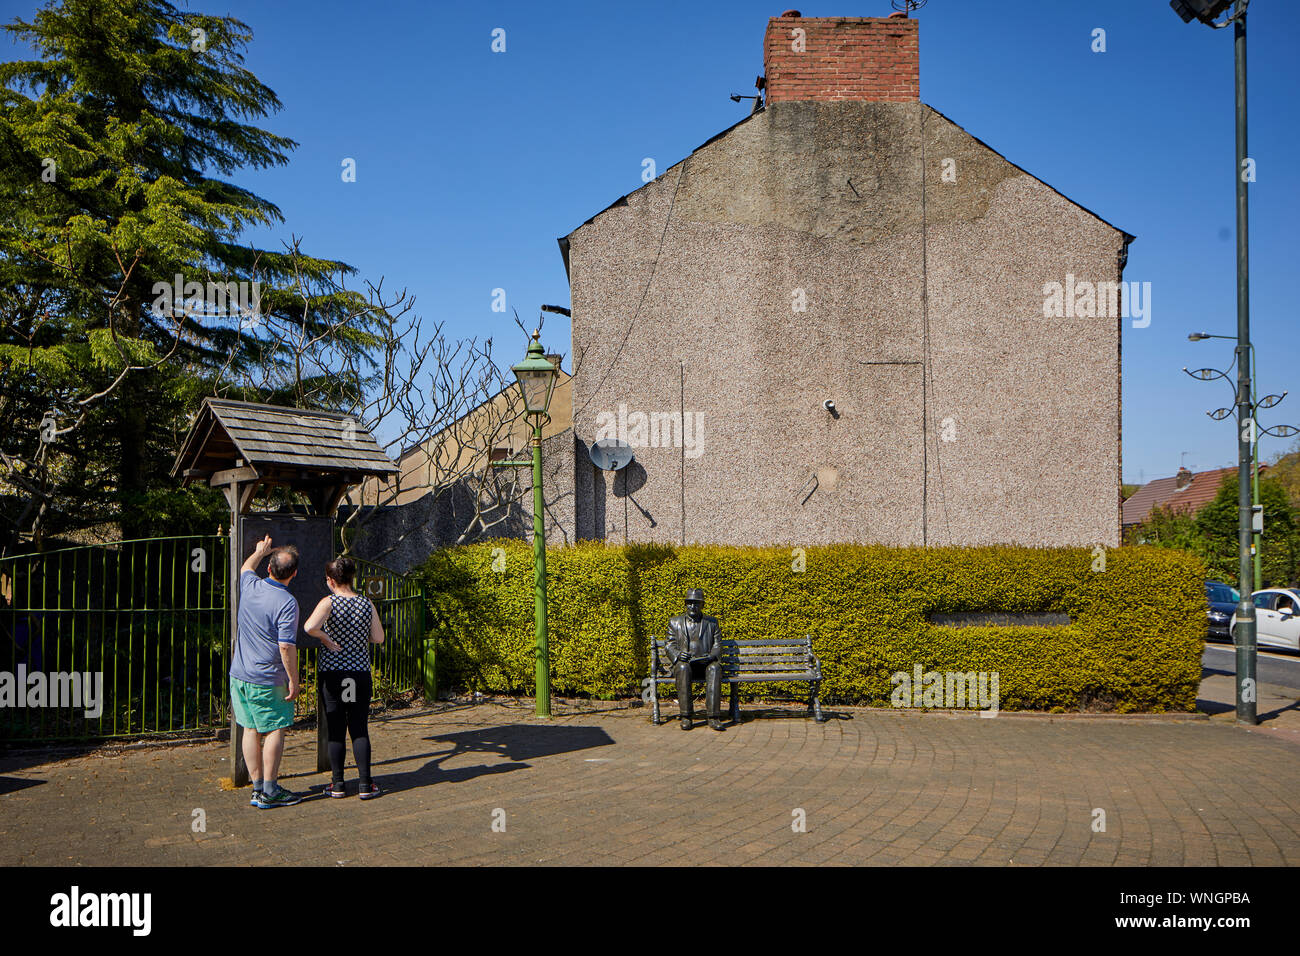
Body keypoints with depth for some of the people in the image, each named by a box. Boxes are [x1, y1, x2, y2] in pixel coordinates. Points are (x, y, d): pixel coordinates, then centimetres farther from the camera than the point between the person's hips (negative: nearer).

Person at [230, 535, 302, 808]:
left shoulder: (250, 586, 0)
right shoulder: (287, 602, -18)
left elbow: (246, 567, 26)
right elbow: (286, 646, -20)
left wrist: (260, 550, 44)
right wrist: (294, 680, -11)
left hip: (239, 674, 7)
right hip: (267, 680, -7)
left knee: (251, 731, 11)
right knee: (275, 731, 2)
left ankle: (257, 787, 18)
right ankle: (270, 792, 4)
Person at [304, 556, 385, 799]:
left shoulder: (329, 603, -9)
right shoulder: (367, 604, 0)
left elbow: (310, 627, -26)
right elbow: (378, 638, 1)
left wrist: (325, 637, -9)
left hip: (332, 672, -2)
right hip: (360, 672, 2)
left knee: (335, 730, 8)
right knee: (359, 729, 8)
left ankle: (337, 784, 13)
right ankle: (365, 785, 7)